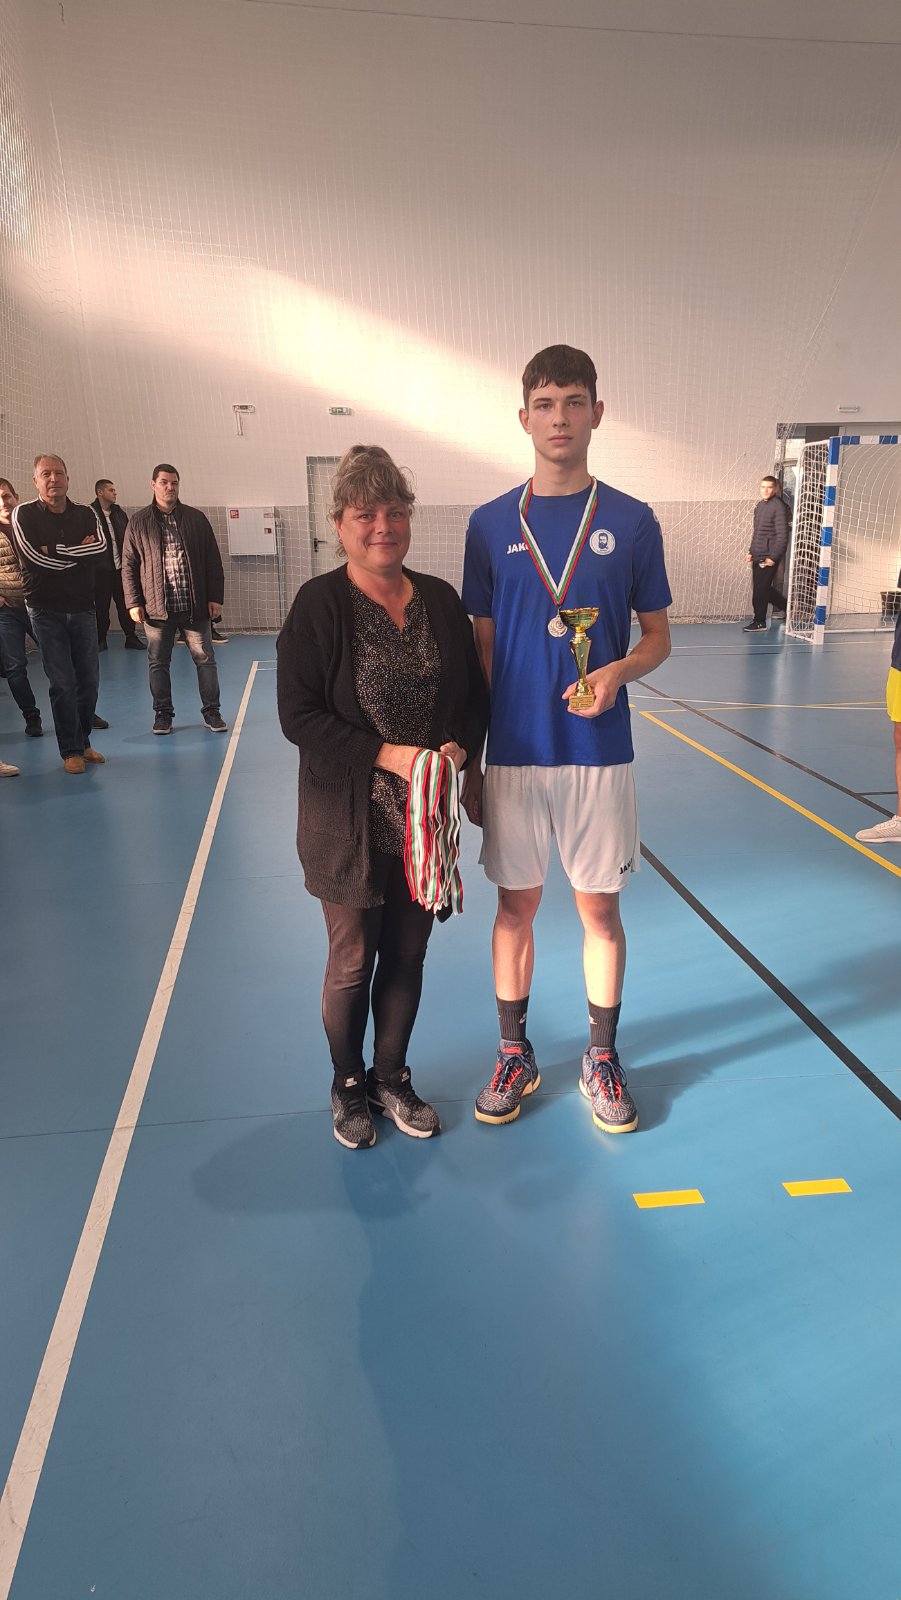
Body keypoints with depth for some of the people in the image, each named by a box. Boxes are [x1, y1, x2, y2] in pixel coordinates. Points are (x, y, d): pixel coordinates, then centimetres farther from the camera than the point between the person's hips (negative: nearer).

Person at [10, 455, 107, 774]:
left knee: (89, 680, 6)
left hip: (83, 607, 3)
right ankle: (71, 751, 6)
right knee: (62, 682, -4)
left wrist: (55, 551, -16)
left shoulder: (84, 514, 7)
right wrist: (80, 553, -8)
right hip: (46, 610, -3)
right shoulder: (24, 514, -3)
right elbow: (34, 557, -16)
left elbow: (101, 546, -11)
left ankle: (83, 741, 22)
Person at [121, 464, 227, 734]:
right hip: (156, 607, 0)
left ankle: (211, 711, 13)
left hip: (195, 606, 0)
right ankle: (162, 713, 18)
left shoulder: (196, 519, 6)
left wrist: (215, 597, -1)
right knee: (158, 663, 6)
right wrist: (133, 603, -2)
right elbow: (129, 566, 5)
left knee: (205, 659, 3)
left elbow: (213, 561, 5)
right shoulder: (138, 522, 4)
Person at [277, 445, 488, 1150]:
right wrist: (387, 755, -20)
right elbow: (298, 715, -13)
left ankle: (392, 1078, 36)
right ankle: (348, 1087, 33)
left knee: (408, 955, 14)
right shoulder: (319, 604, -8)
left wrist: (460, 748, -10)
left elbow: (476, 697, 10)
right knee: (353, 961, 10)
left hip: (428, 814, 4)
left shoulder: (441, 600, 4)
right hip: (350, 820, -3)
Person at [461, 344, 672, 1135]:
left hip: (599, 752, 0)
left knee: (599, 907, 9)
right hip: (514, 755, 1)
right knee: (517, 905, 10)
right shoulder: (491, 524, 2)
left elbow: (658, 634, 7)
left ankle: (602, 1058, 28)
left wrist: (619, 671, -17)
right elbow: (481, 650, 5)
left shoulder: (632, 521, 0)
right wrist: (469, 762, 4)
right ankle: (515, 1053, 28)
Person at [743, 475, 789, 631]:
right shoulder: (759, 505, 12)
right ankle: (782, 605, 35)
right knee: (764, 587, 15)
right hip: (757, 555, 8)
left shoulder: (778, 506, -11)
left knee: (760, 590, -4)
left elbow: (782, 534, -14)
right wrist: (751, 551, 17)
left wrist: (773, 557, -17)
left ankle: (759, 623, 6)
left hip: (768, 556, -8)